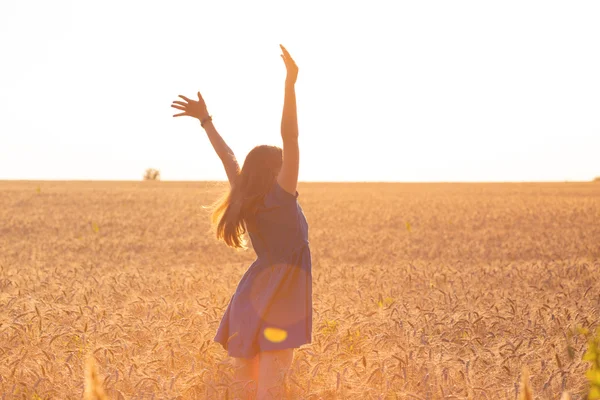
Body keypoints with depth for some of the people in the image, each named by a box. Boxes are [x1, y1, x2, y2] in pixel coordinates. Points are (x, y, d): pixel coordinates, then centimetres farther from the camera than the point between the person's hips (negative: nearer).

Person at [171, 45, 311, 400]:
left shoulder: (247, 199, 8)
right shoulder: (281, 196, -10)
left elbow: (228, 157, 21)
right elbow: (290, 136, -19)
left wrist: (207, 121, 32)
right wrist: (290, 84, -23)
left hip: (254, 296, 9)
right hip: (276, 301, -9)